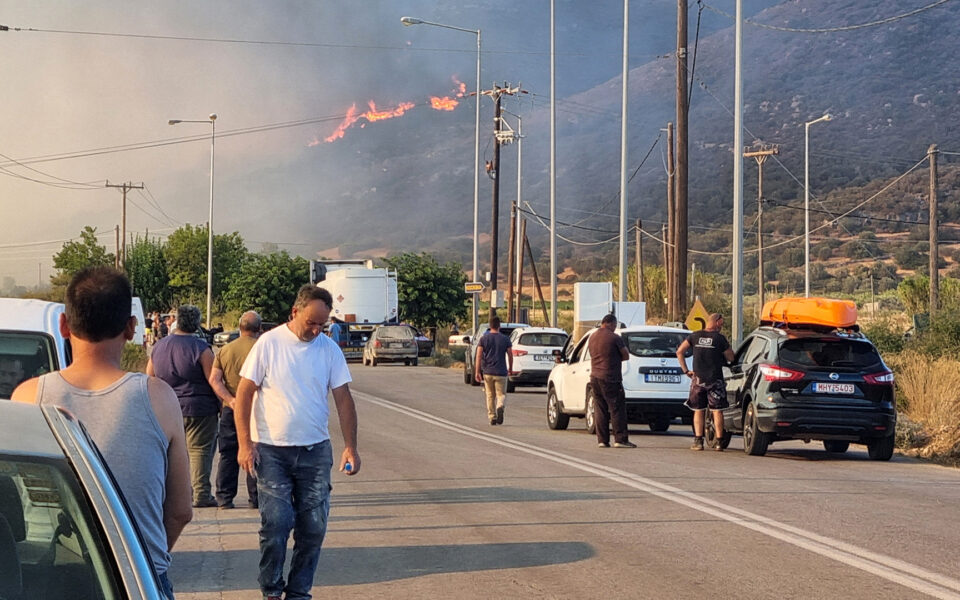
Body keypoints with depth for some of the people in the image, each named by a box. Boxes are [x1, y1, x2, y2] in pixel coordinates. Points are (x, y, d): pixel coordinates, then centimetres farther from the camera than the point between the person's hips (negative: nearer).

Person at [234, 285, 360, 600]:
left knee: (313, 527, 4)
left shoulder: (329, 349, 4)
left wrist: (350, 445, -1)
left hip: (315, 450, 3)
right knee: (276, 522, -7)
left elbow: (343, 399, 7)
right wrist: (245, 443, -10)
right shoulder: (269, 343, -5)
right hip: (272, 451, -3)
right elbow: (244, 393, -3)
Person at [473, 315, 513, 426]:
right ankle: (500, 407, -27)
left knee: (490, 396, 13)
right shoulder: (505, 339, 0)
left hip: (487, 372, 1)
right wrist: (510, 368, 20)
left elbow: (478, 356, -6)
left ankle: (492, 417, 13)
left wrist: (477, 371, -7)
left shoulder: (484, 339, 1)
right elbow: (510, 355, 3)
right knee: (501, 394, 4)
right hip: (501, 372, -1)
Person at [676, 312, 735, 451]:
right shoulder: (719, 338, -5)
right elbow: (730, 358, -1)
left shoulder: (695, 336, 4)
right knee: (717, 411, 3)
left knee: (698, 411, 9)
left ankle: (698, 441, 2)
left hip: (698, 379, 2)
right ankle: (719, 442, -1)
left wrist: (686, 370, 7)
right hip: (715, 379, -2)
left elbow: (679, 352, 3)